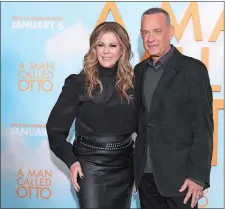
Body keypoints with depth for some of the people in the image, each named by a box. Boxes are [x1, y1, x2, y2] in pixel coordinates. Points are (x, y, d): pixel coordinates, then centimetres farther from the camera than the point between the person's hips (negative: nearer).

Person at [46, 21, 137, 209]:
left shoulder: (132, 81, 2)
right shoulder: (78, 83, -7)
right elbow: (55, 128, -4)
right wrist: (71, 161, -13)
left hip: (125, 165, 4)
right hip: (90, 165, -3)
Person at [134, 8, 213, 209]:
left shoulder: (192, 69, -9)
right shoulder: (140, 70, 10)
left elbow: (203, 127, -11)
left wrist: (198, 175, -15)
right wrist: (137, 165, 7)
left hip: (178, 174, -5)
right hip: (145, 173, 5)